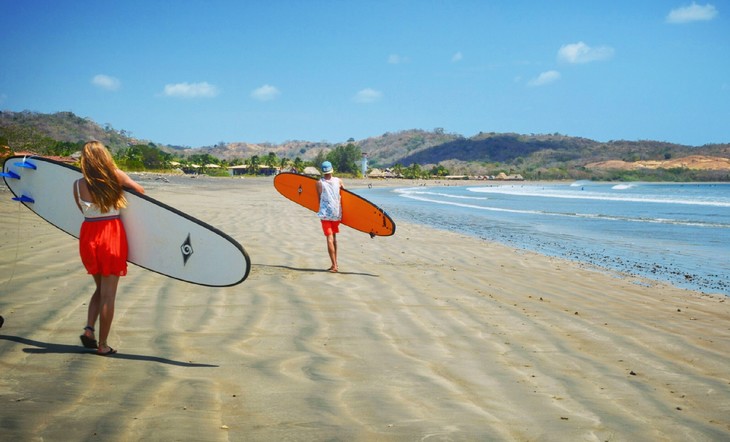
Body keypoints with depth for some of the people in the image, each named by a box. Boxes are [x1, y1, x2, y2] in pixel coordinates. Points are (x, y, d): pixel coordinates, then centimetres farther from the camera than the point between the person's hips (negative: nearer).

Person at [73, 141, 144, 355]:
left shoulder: (78, 185, -3)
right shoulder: (116, 176, -8)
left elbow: (82, 209, 7)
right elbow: (140, 190, 4)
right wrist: (125, 183, 24)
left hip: (88, 237, 3)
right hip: (112, 236, -3)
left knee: (100, 288, 22)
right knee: (108, 293, 3)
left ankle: (89, 329, 6)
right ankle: (102, 345, 6)